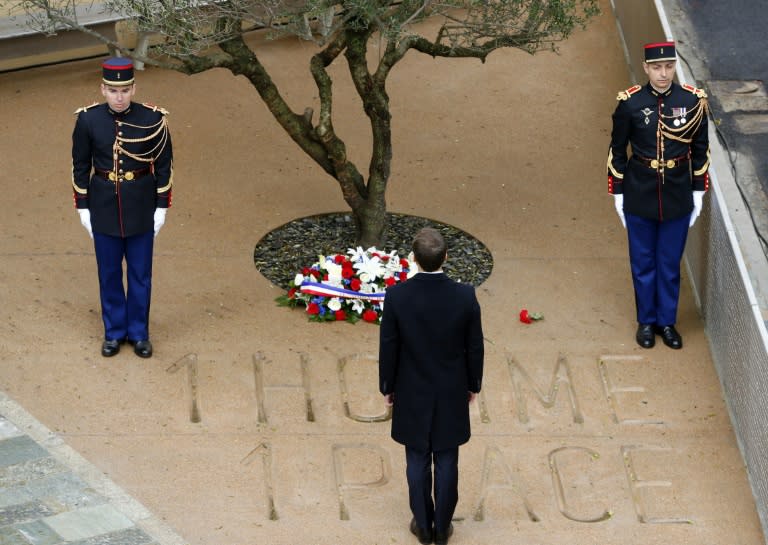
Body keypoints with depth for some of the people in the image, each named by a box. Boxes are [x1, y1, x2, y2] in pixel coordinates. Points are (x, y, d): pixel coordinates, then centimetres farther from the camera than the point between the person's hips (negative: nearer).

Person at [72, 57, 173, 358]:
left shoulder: (152, 119, -11)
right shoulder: (88, 120, -9)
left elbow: (164, 165, -3)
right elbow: (80, 166, 0)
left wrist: (161, 208, -3)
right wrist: (83, 208, 0)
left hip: (141, 206, 0)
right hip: (104, 206, 1)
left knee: (140, 273, 9)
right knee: (109, 272, 11)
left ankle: (139, 332, 22)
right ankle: (114, 331, 24)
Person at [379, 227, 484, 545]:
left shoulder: (396, 296, -21)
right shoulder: (465, 296, -19)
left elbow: (388, 348, -11)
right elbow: (475, 348, -7)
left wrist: (387, 387, 6)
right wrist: (473, 384, 11)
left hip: (413, 395, 0)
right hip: (452, 394, 0)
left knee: (418, 462, 15)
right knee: (447, 462, 14)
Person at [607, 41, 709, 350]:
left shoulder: (693, 101, -7)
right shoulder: (630, 103, -10)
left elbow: (700, 150, 3)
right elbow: (617, 150, -1)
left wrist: (698, 192, 3)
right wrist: (618, 194, 1)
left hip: (678, 197, 1)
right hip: (640, 197, -1)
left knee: (670, 264, 11)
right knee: (643, 263, 11)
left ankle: (667, 321, 26)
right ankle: (646, 321, 26)